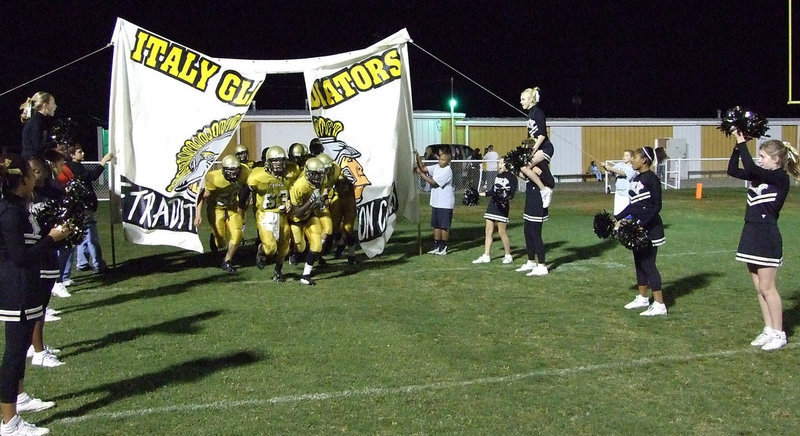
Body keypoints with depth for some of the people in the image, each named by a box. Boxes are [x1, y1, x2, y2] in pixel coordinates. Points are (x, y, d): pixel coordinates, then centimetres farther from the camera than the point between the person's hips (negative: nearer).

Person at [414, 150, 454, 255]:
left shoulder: (447, 171, -17)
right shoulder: (436, 167, 7)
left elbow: (433, 182, -19)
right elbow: (424, 168, 0)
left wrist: (420, 173, -16)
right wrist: (418, 158, -13)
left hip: (445, 203, -8)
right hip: (435, 202, 8)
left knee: (444, 226, 1)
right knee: (436, 225, 12)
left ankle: (443, 247, 10)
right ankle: (436, 246, 20)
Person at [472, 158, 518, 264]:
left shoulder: (512, 177, -6)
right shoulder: (498, 176, 15)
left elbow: (511, 194, -13)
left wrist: (505, 198, -28)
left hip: (502, 207, -7)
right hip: (492, 205, 7)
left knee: (501, 231, -4)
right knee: (488, 231, 5)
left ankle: (508, 255, 11)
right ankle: (486, 256, 8)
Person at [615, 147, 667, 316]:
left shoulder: (652, 179, -15)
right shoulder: (635, 179, 11)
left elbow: (656, 206, -18)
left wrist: (642, 224, -26)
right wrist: (618, 218, 17)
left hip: (650, 228, -9)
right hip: (637, 227, 9)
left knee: (648, 264, -7)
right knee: (639, 263, 15)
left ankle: (659, 305, -3)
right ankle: (642, 298, 28)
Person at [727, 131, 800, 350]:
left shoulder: (780, 178, -13)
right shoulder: (761, 175, 10)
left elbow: (750, 168, -26)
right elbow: (733, 171, 11)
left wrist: (742, 143, -18)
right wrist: (737, 146, 1)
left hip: (767, 236, -9)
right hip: (752, 233, 9)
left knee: (767, 288, -2)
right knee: (759, 288, 12)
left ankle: (779, 333, 9)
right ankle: (769, 330, 21)